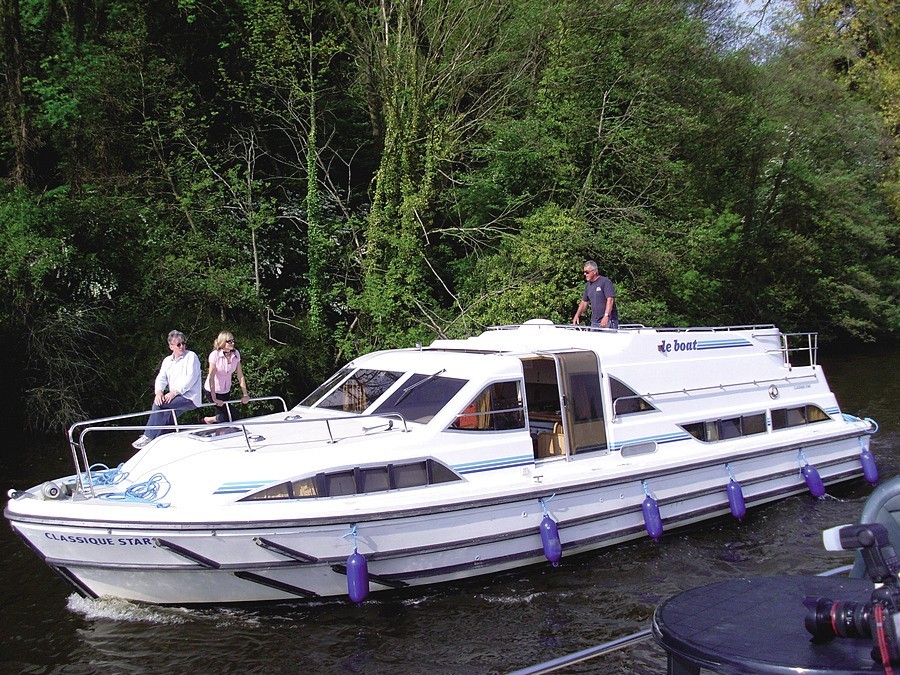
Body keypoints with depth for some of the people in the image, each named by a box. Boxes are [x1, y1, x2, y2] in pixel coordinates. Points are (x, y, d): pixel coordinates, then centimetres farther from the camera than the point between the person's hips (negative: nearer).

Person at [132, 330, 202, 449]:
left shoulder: (191, 356, -5)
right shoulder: (167, 360, 16)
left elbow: (191, 378, -15)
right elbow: (161, 378, 6)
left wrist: (174, 392, -21)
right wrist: (159, 392, -16)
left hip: (189, 398, -7)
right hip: (176, 398, 7)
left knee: (159, 404, -20)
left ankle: (148, 437, -15)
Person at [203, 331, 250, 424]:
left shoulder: (236, 354, -7)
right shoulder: (215, 355, -21)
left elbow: (240, 375, -4)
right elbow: (211, 378, -24)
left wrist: (245, 394, -8)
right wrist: (214, 399, -28)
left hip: (226, 391, 5)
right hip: (212, 391, -5)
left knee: (221, 414, 11)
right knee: (233, 417, -10)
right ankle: (208, 420, 12)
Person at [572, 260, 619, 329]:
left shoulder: (605, 282, -9)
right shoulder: (588, 285, 14)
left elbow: (610, 300, -18)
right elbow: (584, 302, 22)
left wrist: (606, 316, -28)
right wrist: (577, 315, 10)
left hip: (608, 321, -7)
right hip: (594, 322, 7)